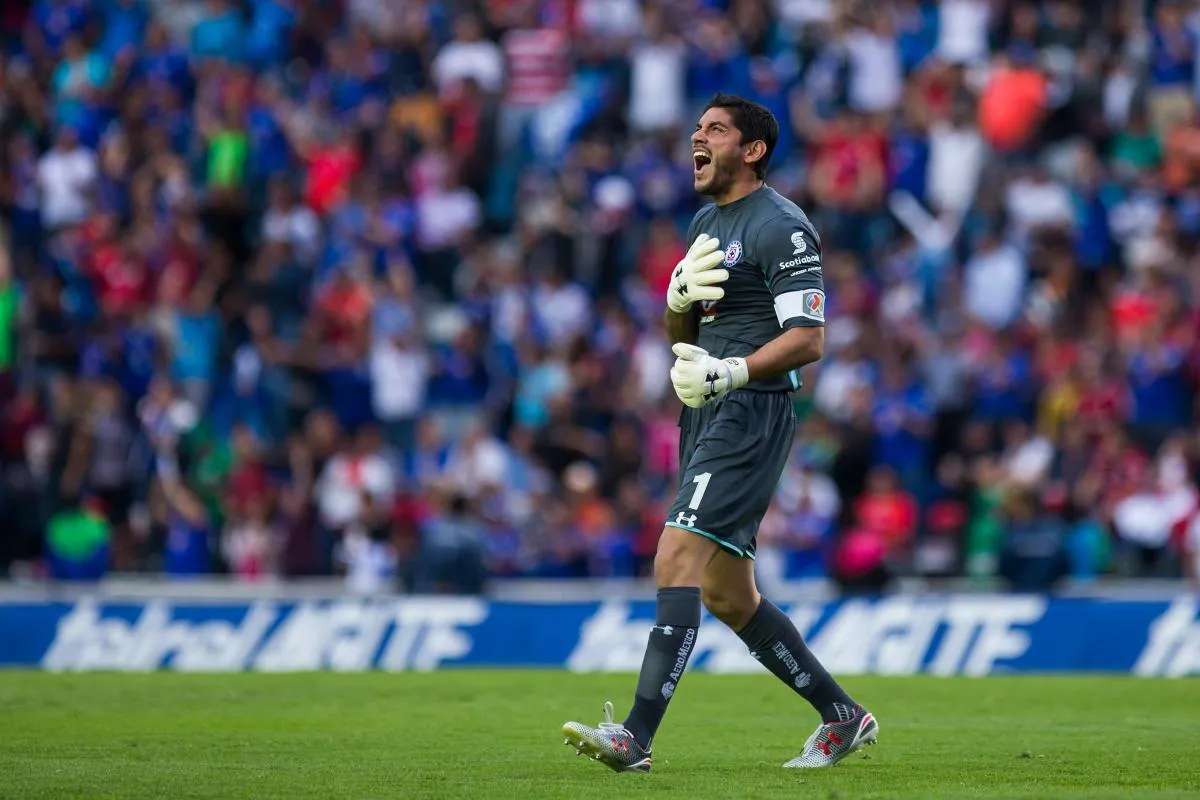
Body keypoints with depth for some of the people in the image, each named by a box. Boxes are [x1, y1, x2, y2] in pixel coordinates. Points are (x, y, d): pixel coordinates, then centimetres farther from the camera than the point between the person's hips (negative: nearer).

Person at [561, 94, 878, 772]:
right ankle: (843, 716, 22)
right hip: (708, 416, 10)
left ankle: (638, 735, -26)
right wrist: (680, 297, -1)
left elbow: (809, 339, -16)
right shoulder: (708, 221, 19)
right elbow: (681, 334, 22)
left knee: (678, 559, -20)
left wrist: (730, 373, -27)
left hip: (751, 411, -10)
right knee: (728, 595, 11)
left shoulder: (780, 226, -10)